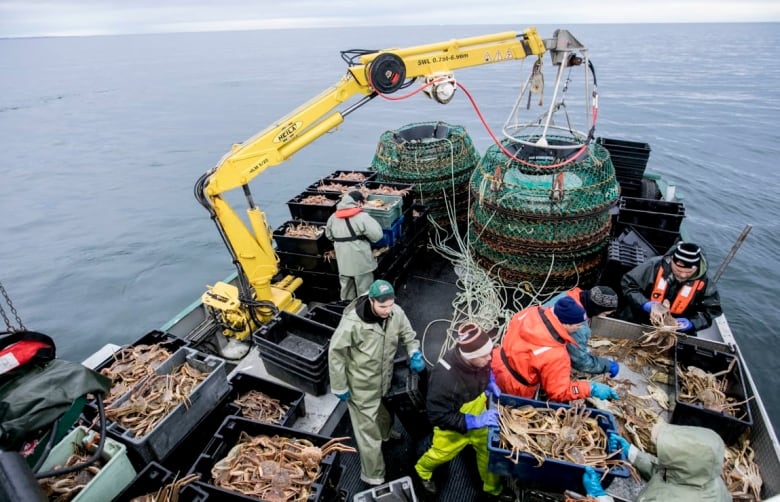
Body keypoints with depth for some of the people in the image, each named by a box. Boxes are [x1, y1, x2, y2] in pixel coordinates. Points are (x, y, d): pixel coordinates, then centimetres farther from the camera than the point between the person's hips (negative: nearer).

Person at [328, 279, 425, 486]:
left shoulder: (396, 313, -19)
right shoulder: (352, 323, -34)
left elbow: (408, 334, 1)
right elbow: (336, 353, -21)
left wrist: (415, 353, -19)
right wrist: (340, 387, -14)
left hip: (385, 378, 6)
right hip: (362, 385, -5)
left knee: (385, 412, 33)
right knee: (369, 430, 8)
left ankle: (386, 434, 66)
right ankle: (373, 475, 30)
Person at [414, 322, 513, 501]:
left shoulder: (476, 360, -24)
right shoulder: (444, 378, -44)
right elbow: (438, 417, -33)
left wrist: (490, 383, -15)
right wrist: (475, 421, -36)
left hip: (478, 419, 4)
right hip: (453, 428, -4)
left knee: (489, 451, 20)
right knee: (441, 455, 23)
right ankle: (422, 470, 57)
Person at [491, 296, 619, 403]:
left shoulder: (534, 312, -18)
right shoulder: (554, 356, -37)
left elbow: (514, 323, 5)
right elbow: (559, 392, -23)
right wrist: (591, 389, -20)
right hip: (512, 390, -6)